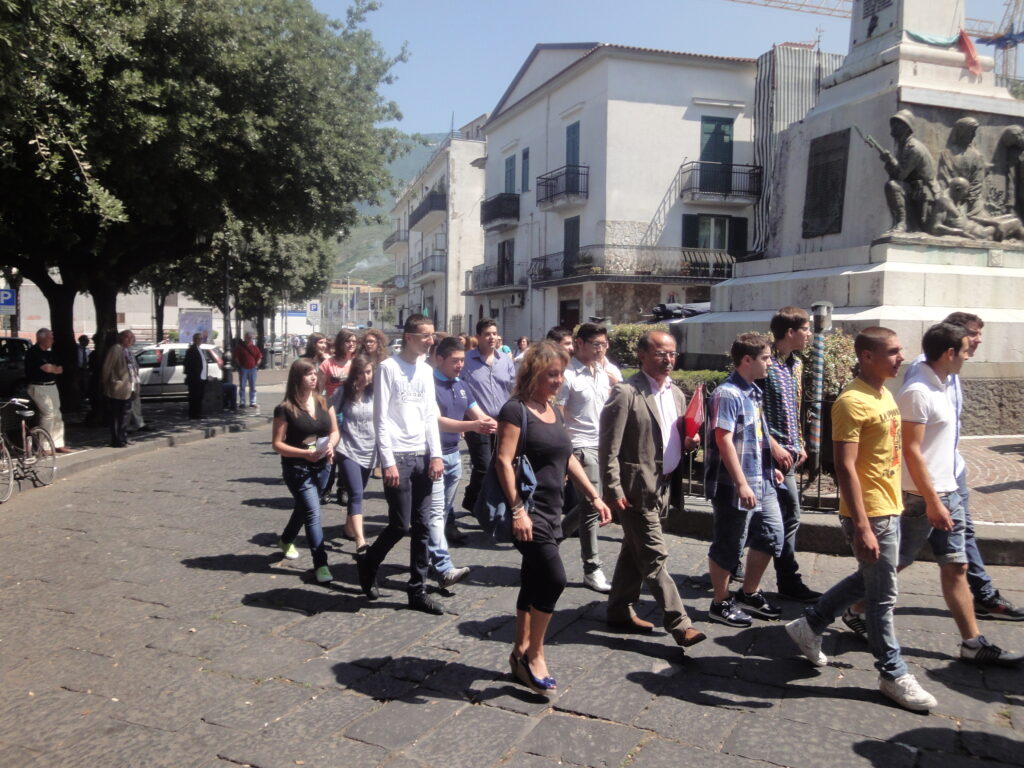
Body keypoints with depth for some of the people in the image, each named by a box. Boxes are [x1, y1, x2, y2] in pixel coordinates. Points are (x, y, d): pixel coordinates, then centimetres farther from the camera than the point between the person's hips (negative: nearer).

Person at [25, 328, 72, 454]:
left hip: (52, 386, 9)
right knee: (48, 414, -13)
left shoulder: (49, 353, 15)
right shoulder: (33, 352, -11)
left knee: (56, 415, 10)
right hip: (39, 387, -9)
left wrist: (52, 368, -9)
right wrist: (55, 368, 2)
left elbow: (59, 369, 11)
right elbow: (47, 368, -18)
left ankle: (58, 444, 17)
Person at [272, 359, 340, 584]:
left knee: (304, 508, 23)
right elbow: (277, 443, -11)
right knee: (313, 513, -11)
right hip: (297, 468, -6)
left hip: (321, 466, 6)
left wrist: (331, 445, -13)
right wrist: (304, 453, -24)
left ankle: (286, 540, 50)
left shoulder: (324, 402, 2)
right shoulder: (285, 409, -13)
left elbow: (335, 431, 9)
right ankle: (320, 564, -6)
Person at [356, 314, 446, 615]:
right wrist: (388, 462, -15)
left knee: (422, 526, 7)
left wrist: (436, 455, 1)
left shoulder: (426, 370, 11)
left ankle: (418, 591, 16)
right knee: (401, 525, -4)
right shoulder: (388, 368, -8)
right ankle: (368, 565, 24)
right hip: (398, 457, -6)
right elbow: (381, 419, -10)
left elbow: (430, 416, 11)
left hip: (422, 456, 6)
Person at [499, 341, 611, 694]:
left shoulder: (553, 411, 13)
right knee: (554, 578, -14)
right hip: (527, 511, -8)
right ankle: (534, 656, 4)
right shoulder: (516, 410, -11)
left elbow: (567, 458, 20)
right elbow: (504, 460, -18)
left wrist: (594, 496, 16)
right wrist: (517, 510, -24)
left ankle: (521, 654, 27)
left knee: (534, 583, 14)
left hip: (551, 511, 8)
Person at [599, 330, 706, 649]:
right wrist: (614, 490, -19)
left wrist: (688, 442, -1)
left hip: (662, 487, 8)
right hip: (636, 488, -8)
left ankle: (621, 611, 29)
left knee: (635, 551, 17)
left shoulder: (676, 393, 10)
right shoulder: (625, 393, -15)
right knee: (655, 555, -4)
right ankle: (678, 623, 1)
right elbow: (608, 447, -16)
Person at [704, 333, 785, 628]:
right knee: (728, 547, 4)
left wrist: (770, 468, 22)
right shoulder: (727, 394, -18)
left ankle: (749, 594, 33)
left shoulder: (754, 392, 11)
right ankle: (721, 604, 20)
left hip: (762, 483, 10)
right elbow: (724, 440, -23)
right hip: (735, 486, -10)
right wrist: (742, 484, -24)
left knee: (771, 536, 17)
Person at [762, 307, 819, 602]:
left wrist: (798, 444, 15)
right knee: (789, 515, -4)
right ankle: (789, 581, 8)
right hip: (774, 452, -9)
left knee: (786, 515, 13)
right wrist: (774, 445, -18)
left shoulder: (795, 364, 14)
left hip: (787, 451, 9)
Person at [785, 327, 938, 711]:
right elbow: (845, 468, -23)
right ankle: (893, 674, 21)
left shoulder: (884, 395, 10)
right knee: (883, 596, 5)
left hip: (889, 509, 9)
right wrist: (862, 527, -24)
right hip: (871, 515, -9)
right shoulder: (852, 402, -20)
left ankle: (809, 625, 34)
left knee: (867, 580, 21)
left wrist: (894, 506, 19)